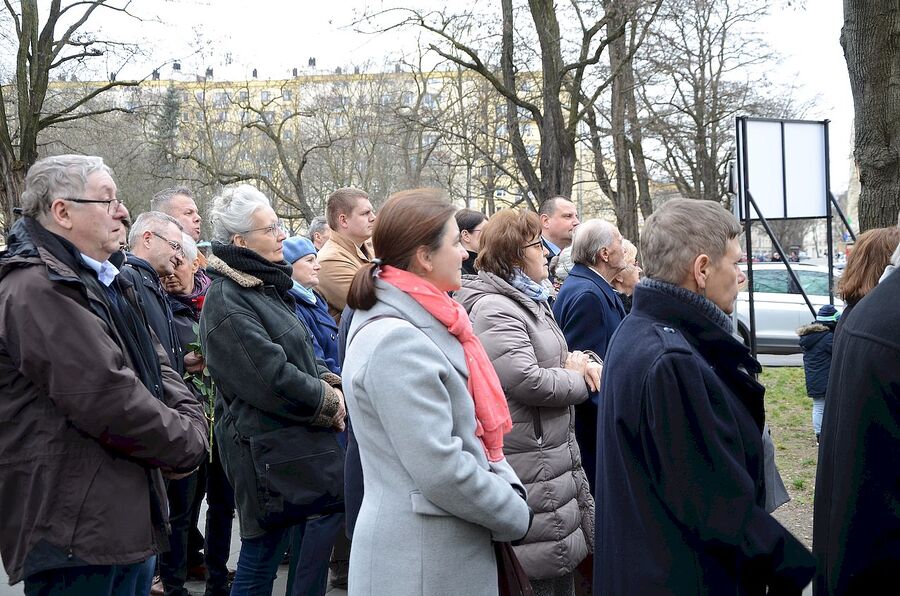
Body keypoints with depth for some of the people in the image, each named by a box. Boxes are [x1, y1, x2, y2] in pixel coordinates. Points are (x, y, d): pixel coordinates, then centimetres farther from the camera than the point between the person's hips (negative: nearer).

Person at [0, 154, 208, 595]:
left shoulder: (99, 280, 15)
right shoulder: (39, 289, -20)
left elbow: (153, 363, 17)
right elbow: (108, 398, -25)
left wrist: (189, 417, -3)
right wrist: (187, 443, -12)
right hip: (75, 530, -10)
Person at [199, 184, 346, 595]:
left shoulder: (265, 285, 14)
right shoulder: (226, 300, -16)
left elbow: (301, 356, 21)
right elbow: (271, 377, -22)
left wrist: (331, 385, 2)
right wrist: (328, 403, -10)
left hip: (293, 438, 9)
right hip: (266, 449, -9)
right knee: (262, 554, -3)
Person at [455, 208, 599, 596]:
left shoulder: (531, 301, 15)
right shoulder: (493, 310, -17)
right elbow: (528, 381, -26)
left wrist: (579, 361, 3)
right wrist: (577, 378, -8)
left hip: (556, 455, 10)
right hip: (529, 467, -10)